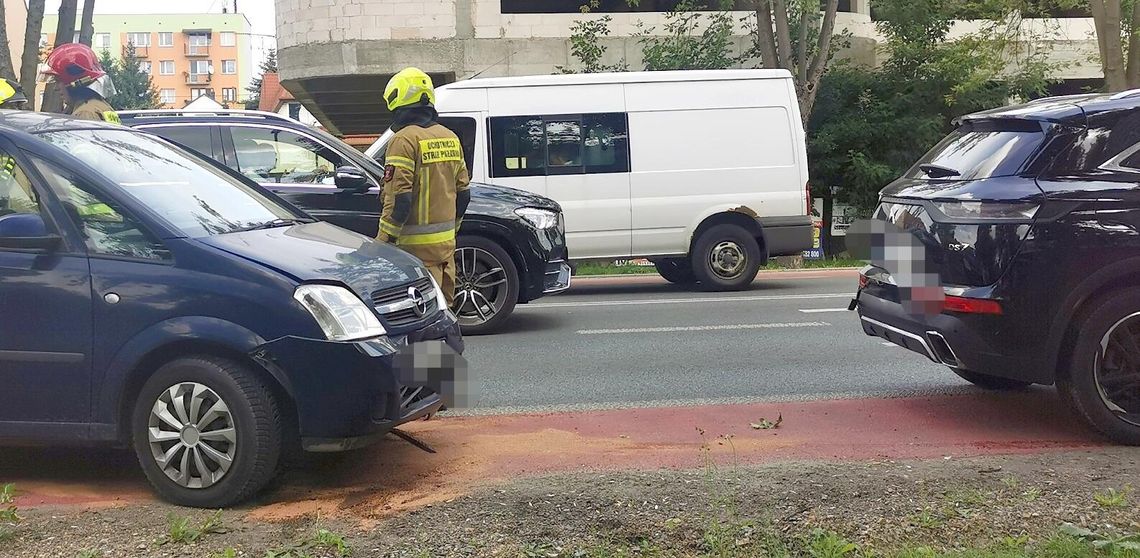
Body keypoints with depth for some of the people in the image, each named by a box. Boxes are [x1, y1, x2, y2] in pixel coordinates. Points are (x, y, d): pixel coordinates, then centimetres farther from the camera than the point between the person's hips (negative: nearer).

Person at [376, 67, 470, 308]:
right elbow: (463, 193, 16)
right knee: (442, 307, 15)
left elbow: (399, 199, -18)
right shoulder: (449, 137, 12)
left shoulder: (404, 140, -13)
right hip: (446, 242, 8)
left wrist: (382, 241, -12)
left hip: (418, 245, -8)